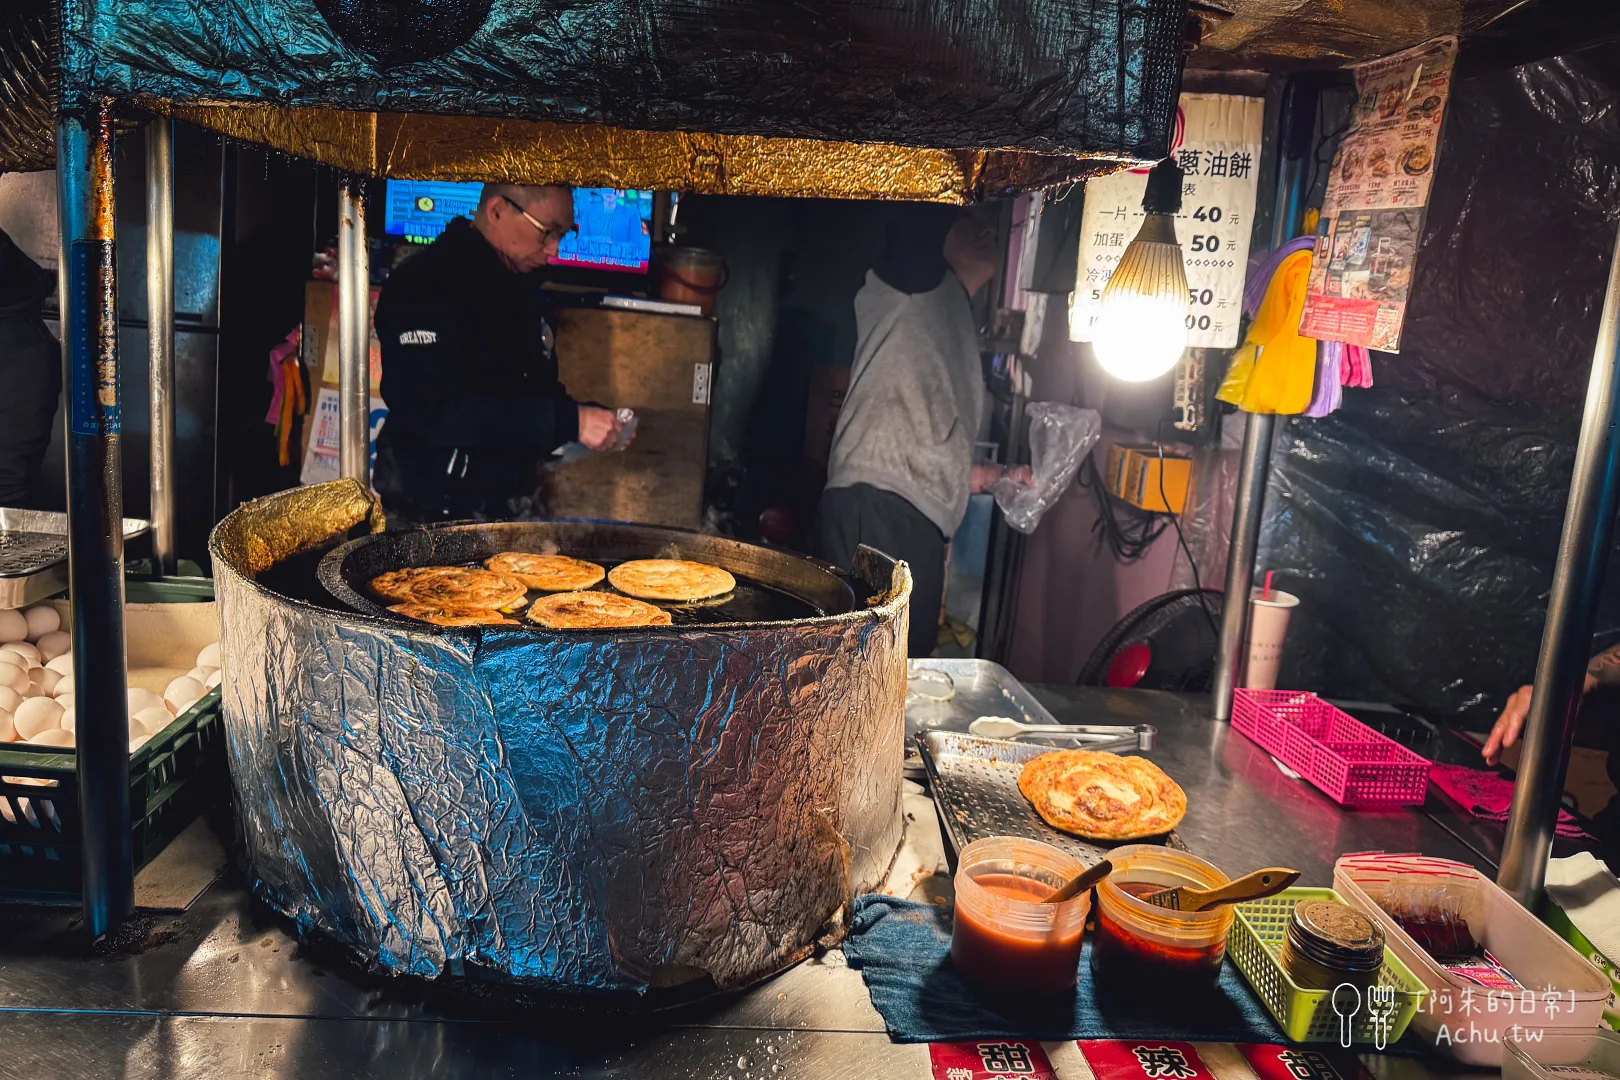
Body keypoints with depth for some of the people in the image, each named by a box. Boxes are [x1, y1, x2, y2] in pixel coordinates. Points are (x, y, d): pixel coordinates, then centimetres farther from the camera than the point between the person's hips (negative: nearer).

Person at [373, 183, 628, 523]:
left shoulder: (521, 288, 10)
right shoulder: (422, 286, -16)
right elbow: (435, 412, -28)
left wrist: (588, 422, -1)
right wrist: (569, 420, -29)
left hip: (508, 506, 7)